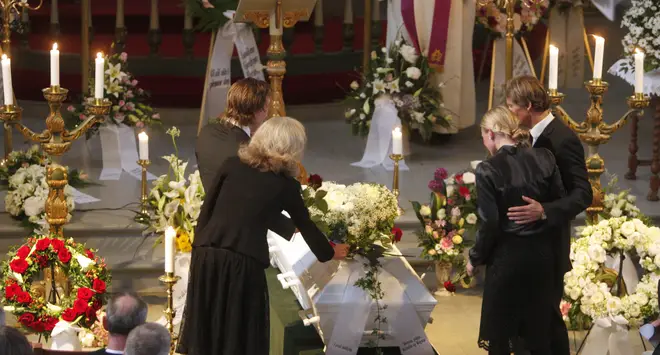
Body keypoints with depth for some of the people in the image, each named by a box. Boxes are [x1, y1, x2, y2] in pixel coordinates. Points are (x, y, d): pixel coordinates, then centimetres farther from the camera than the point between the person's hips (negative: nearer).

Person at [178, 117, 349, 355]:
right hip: (244, 262, -3)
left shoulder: (232, 166, 12)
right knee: (239, 333, 8)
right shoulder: (285, 184, 6)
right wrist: (330, 253, 36)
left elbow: (206, 211, 11)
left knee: (204, 327, 13)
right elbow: (305, 225, 20)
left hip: (207, 254, 3)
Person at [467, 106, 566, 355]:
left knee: (499, 335, 11)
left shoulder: (488, 170, -15)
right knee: (538, 331, 16)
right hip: (542, 253, 5)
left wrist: (475, 259, -1)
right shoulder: (545, 159, -2)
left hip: (507, 257, -5)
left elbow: (490, 224, -15)